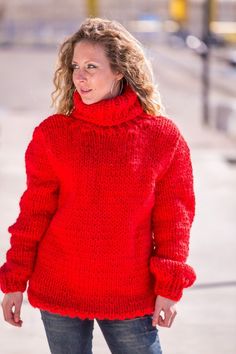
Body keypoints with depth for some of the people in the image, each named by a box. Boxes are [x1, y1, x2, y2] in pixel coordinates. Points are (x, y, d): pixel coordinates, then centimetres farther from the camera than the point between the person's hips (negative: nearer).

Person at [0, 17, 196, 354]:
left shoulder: (163, 136, -3)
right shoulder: (52, 134, -2)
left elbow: (173, 217, 0)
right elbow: (34, 213, 2)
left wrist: (169, 286, -4)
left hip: (131, 295, 0)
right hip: (59, 291, 1)